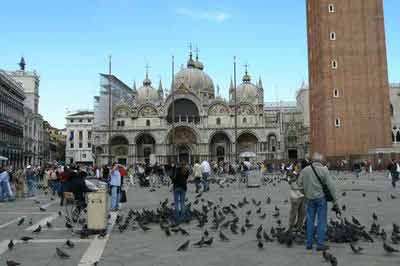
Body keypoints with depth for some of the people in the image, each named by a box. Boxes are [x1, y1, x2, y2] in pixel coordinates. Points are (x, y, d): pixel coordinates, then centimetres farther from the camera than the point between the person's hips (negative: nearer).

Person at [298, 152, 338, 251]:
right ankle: (320, 244, 5)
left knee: (310, 221, 12)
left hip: (310, 199, 3)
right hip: (321, 198, -3)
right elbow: (330, 186, -11)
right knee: (321, 222, 4)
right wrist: (335, 200, -6)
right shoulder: (324, 170, -9)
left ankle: (309, 243, 15)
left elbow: (299, 183, 0)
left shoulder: (305, 170, 0)